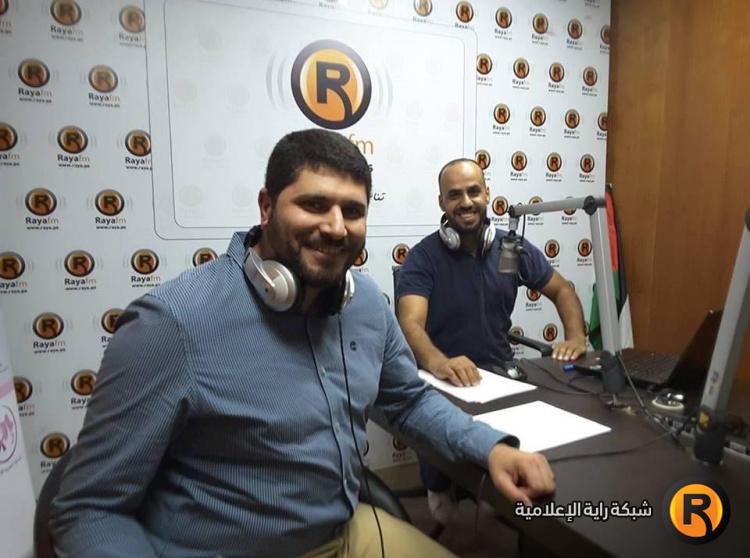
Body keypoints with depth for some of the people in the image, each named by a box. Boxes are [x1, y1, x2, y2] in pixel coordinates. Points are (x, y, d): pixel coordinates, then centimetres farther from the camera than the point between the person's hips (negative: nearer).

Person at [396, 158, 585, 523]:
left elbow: (561, 290, 14)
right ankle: (440, 490, 3)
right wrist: (438, 362, -46)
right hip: (442, 380, -3)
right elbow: (410, 323, -24)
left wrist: (576, 336, -6)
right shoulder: (422, 257, -10)